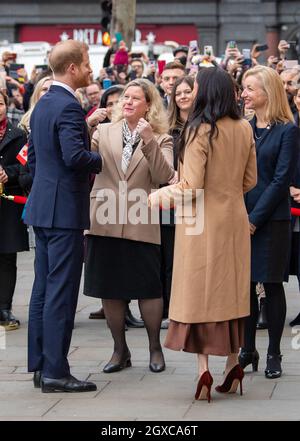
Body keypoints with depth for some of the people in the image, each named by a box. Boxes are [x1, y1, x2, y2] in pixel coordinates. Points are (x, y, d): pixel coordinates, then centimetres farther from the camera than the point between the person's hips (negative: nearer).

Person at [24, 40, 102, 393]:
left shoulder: (42, 105, 14)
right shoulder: (68, 106, -16)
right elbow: (75, 156, -27)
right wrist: (102, 160, -10)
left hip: (42, 206, 10)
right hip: (64, 209, -10)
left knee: (43, 289, 12)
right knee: (61, 292, -6)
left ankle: (39, 365, 17)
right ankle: (54, 371, -4)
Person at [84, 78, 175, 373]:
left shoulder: (160, 139, 4)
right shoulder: (103, 132, 9)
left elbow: (164, 176, -11)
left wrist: (148, 141, -19)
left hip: (141, 224, -2)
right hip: (106, 221, 2)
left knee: (148, 288, 1)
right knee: (110, 289, 7)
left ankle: (155, 348, 18)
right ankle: (120, 350, 19)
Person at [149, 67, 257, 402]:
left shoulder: (200, 130, -16)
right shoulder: (244, 129, 2)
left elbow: (191, 188, -16)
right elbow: (249, 180, 11)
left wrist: (159, 196, -2)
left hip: (203, 223, -5)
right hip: (234, 220, 5)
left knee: (200, 291, 2)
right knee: (230, 292, 14)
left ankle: (204, 370, -2)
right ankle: (233, 365, 20)